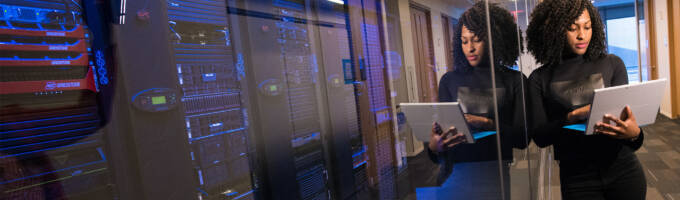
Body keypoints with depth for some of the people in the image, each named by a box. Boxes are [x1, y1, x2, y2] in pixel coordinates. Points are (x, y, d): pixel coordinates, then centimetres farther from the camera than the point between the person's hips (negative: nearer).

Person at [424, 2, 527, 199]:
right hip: (455, 174, 1)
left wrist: (486, 123, -18)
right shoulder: (449, 80, 5)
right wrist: (433, 146, -19)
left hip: (496, 175, -1)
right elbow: (441, 130, 2)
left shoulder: (514, 80, 2)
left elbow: (522, 138, -3)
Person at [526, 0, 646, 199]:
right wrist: (574, 116, -25)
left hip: (623, 169, 2)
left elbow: (626, 115, -3)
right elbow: (539, 137, -10)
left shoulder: (612, 64, 0)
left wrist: (634, 134, -25)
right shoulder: (540, 79, -6)